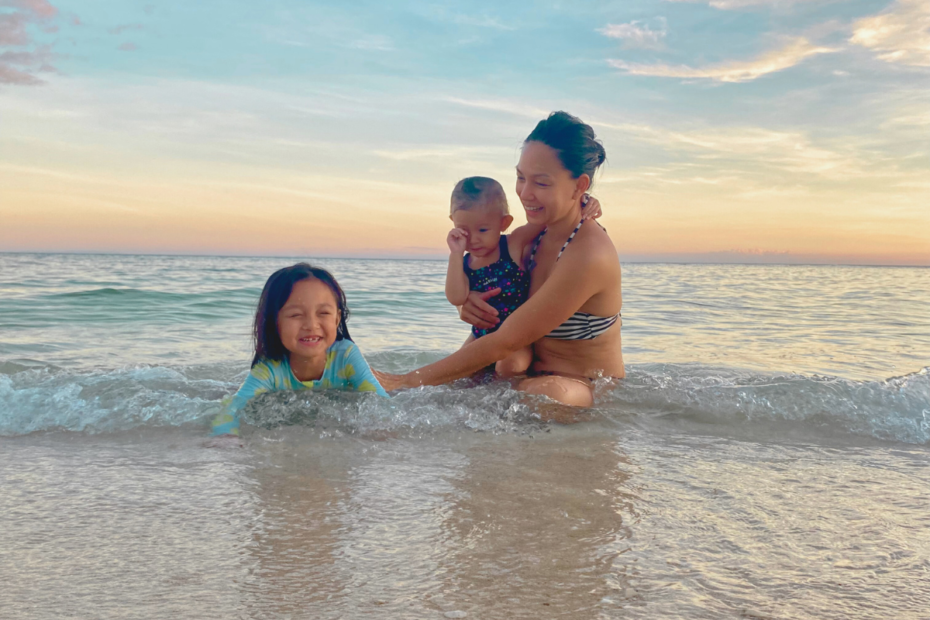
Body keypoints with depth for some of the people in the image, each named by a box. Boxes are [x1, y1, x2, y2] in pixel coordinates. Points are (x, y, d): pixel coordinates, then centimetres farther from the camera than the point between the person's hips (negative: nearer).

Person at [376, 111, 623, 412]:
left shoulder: (588, 255, -25)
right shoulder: (537, 235, 2)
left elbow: (504, 343, -25)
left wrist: (406, 382, -23)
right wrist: (470, 302, -11)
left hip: (594, 396, -8)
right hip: (534, 377, 8)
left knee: (543, 393, -37)